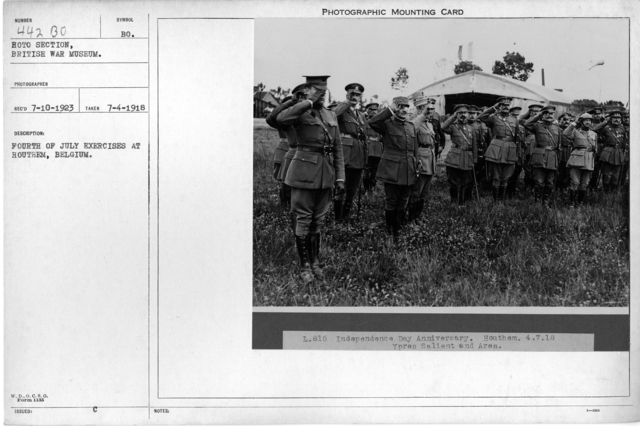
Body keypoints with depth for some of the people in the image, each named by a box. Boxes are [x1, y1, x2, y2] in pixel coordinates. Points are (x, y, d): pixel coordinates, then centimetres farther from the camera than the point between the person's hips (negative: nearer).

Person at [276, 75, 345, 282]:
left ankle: (315, 261, 25)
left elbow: (337, 149, 14)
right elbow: (280, 119, -30)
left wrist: (340, 178, 8)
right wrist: (309, 102, -24)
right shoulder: (301, 113, -5)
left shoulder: (331, 115, 13)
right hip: (305, 171, -5)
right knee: (303, 219, 0)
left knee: (318, 220, 13)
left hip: (326, 173, 5)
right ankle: (304, 265, 10)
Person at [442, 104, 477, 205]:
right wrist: (454, 116, -17)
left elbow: (474, 146, 16)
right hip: (454, 159, -3)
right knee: (453, 184, 2)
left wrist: (474, 161, 11)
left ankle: (462, 204, 19)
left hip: (467, 161, 3)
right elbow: (443, 128, -23)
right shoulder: (453, 126, 2)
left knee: (465, 185, 7)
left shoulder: (470, 128, 13)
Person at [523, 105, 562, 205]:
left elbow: (559, 145, 21)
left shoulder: (557, 129, 16)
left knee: (550, 184, 5)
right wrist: (538, 115, -4)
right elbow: (526, 124, -13)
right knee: (539, 183, -7)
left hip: (552, 160, 4)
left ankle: (546, 203, 14)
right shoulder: (537, 126, 6)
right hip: (539, 159, -4)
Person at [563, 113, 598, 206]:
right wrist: (574, 123, -9)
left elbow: (596, 149, 27)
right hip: (576, 160, -4)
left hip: (588, 162, 4)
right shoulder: (575, 131, 6)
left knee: (584, 184, 5)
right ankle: (572, 203, -3)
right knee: (575, 183, -9)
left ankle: (580, 202, 15)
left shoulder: (594, 134, 19)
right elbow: (565, 133, -16)